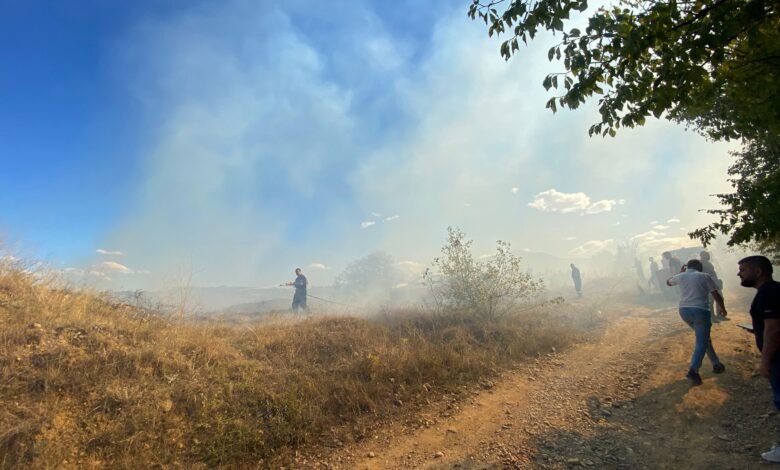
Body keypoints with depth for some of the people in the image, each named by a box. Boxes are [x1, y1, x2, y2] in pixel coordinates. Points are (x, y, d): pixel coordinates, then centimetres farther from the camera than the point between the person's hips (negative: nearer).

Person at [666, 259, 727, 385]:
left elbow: (668, 282, 30)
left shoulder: (681, 276, 9)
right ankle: (693, 371, -17)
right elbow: (716, 295, 3)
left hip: (684, 310, 5)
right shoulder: (705, 276, 0)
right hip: (700, 311, -5)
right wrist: (723, 308, 19)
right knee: (702, 342, -3)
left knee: (704, 337, 25)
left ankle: (716, 364, 32)